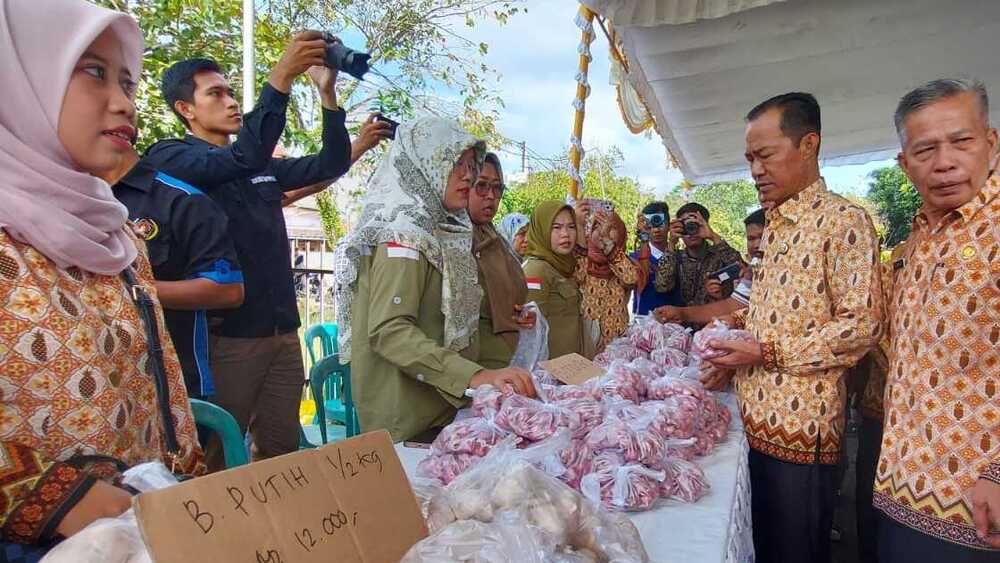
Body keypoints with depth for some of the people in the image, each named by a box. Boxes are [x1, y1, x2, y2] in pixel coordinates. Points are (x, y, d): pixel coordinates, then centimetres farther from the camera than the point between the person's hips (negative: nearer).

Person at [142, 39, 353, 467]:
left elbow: (332, 164, 10)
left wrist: (327, 92, -2)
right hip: (227, 336, -6)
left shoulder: (264, 167, 18)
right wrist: (281, 76, -23)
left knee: (282, 451, 11)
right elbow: (244, 157, -21)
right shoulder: (168, 158, -3)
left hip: (284, 333, 6)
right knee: (216, 457, 4)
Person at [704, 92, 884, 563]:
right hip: (757, 418, 8)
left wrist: (767, 352, -19)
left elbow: (862, 325, -17)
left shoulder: (842, 220, -11)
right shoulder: (775, 225, 15)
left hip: (801, 423, -8)